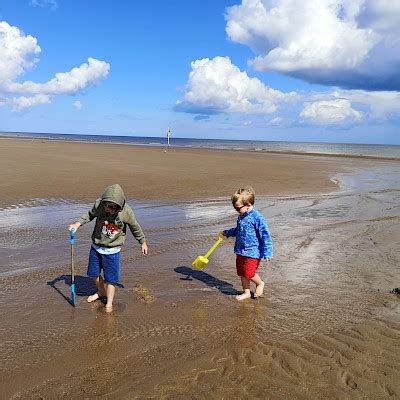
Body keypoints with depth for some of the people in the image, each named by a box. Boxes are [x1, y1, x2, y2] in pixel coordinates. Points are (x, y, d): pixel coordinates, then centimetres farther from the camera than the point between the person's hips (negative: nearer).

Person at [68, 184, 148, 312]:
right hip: (96, 247, 4)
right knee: (94, 273, 18)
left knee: (110, 279, 2)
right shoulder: (98, 204, -17)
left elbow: (135, 228, -4)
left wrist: (143, 242, 8)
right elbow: (90, 214, 8)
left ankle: (109, 304, 21)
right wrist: (78, 223, -6)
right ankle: (101, 292, 46)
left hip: (112, 251, -4)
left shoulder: (126, 212, -22)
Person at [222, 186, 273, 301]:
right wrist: (227, 233, 27)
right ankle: (246, 292, 28)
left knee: (248, 273, -8)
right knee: (241, 273, 12)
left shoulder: (257, 217, -19)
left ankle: (260, 283, 22)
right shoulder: (241, 216, 7)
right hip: (240, 251, 8)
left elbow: (265, 235, -17)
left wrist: (267, 253, -18)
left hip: (252, 252, -8)